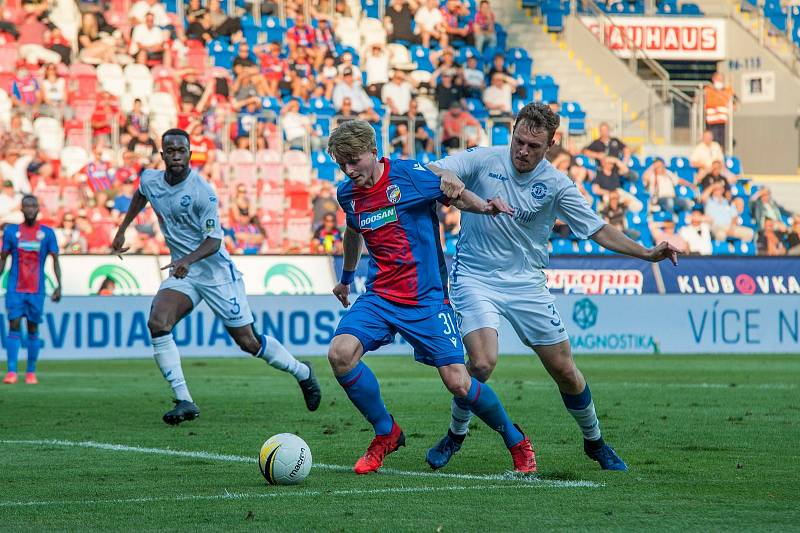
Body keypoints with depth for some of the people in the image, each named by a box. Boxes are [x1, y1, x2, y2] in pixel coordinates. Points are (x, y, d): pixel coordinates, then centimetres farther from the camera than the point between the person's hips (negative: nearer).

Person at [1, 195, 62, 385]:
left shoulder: (47, 233, 3)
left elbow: (55, 260, 3)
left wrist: (59, 285, -6)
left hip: (36, 290, 0)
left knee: (33, 330, 4)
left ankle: (31, 372, 11)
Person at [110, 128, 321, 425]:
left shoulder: (202, 192, -21)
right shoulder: (150, 180, -2)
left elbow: (214, 240, -21)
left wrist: (188, 260, -38)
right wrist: (122, 231, 25)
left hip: (216, 270, -5)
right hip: (182, 271, 5)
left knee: (248, 342, 1)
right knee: (157, 323, -22)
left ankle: (303, 373, 28)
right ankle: (184, 402, -18)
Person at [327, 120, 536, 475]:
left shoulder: (409, 175, -9)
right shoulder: (347, 194, 6)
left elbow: (455, 196, 3)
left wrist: (485, 207, -18)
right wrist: (346, 278, 42)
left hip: (426, 299, -4)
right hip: (379, 297, 4)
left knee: (457, 382, -10)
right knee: (339, 354, -21)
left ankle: (516, 441, 17)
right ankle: (386, 433, 0)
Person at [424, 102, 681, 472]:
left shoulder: (556, 184, -5)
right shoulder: (482, 160, -9)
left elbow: (597, 229, 0)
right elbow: (429, 172, -17)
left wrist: (646, 253, -12)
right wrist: (451, 183, -41)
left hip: (526, 284, 2)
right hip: (475, 278, -2)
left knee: (564, 370, 5)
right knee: (482, 362, -23)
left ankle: (594, 441, 29)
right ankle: (455, 435, 3)